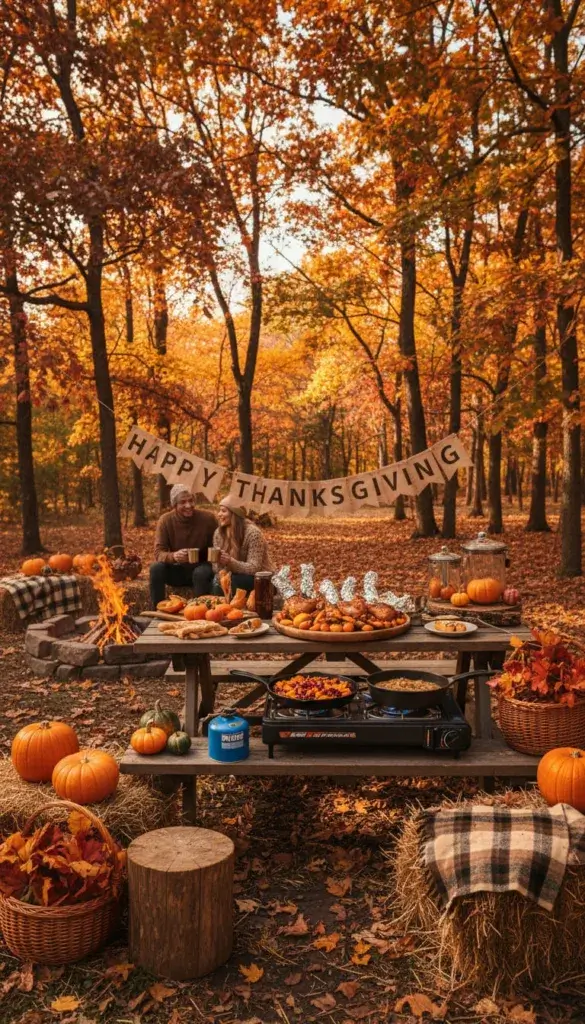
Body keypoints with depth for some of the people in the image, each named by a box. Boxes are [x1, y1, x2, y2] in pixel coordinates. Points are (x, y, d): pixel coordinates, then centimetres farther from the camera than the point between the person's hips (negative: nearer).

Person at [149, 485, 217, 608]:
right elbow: (158, 552, -17)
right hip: (178, 570, 2)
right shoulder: (165, 520, -12)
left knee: (201, 573, -35)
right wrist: (173, 556, -40)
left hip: (200, 568, -2)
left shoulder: (208, 518, -14)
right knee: (156, 568, -26)